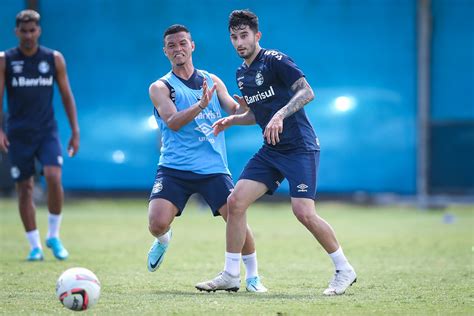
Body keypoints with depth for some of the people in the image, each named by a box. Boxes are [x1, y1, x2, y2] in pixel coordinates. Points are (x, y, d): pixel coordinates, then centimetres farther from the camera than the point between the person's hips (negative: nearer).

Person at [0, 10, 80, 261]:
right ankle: (35, 246, 10)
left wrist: (75, 131, 4)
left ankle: (53, 236, -1)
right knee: (24, 188, 1)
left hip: (47, 131, 0)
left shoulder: (54, 59, 3)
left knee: (54, 178, -19)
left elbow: (66, 96, 8)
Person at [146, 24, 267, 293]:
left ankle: (253, 276, 8)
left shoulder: (212, 81, 14)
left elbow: (238, 111, 12)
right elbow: (172, 122, -14)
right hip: (174, 168, -2)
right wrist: (201, 105, -30)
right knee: (157, 223, -19)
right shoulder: (160, 87, 2)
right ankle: (163, 240, 20)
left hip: (213, 167, 2)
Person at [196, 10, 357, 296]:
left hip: (300, 147, -8)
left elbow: (307, 92, -20)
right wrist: (232, 120, 9)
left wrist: (280, 115, -32)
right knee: (236, 201, -4)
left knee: (304, 212, -17)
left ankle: (344, 270, 1)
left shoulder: (275, 60, -10)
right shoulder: (242, 74, 15)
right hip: (271, 151, 8)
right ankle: (230, 274, 5)